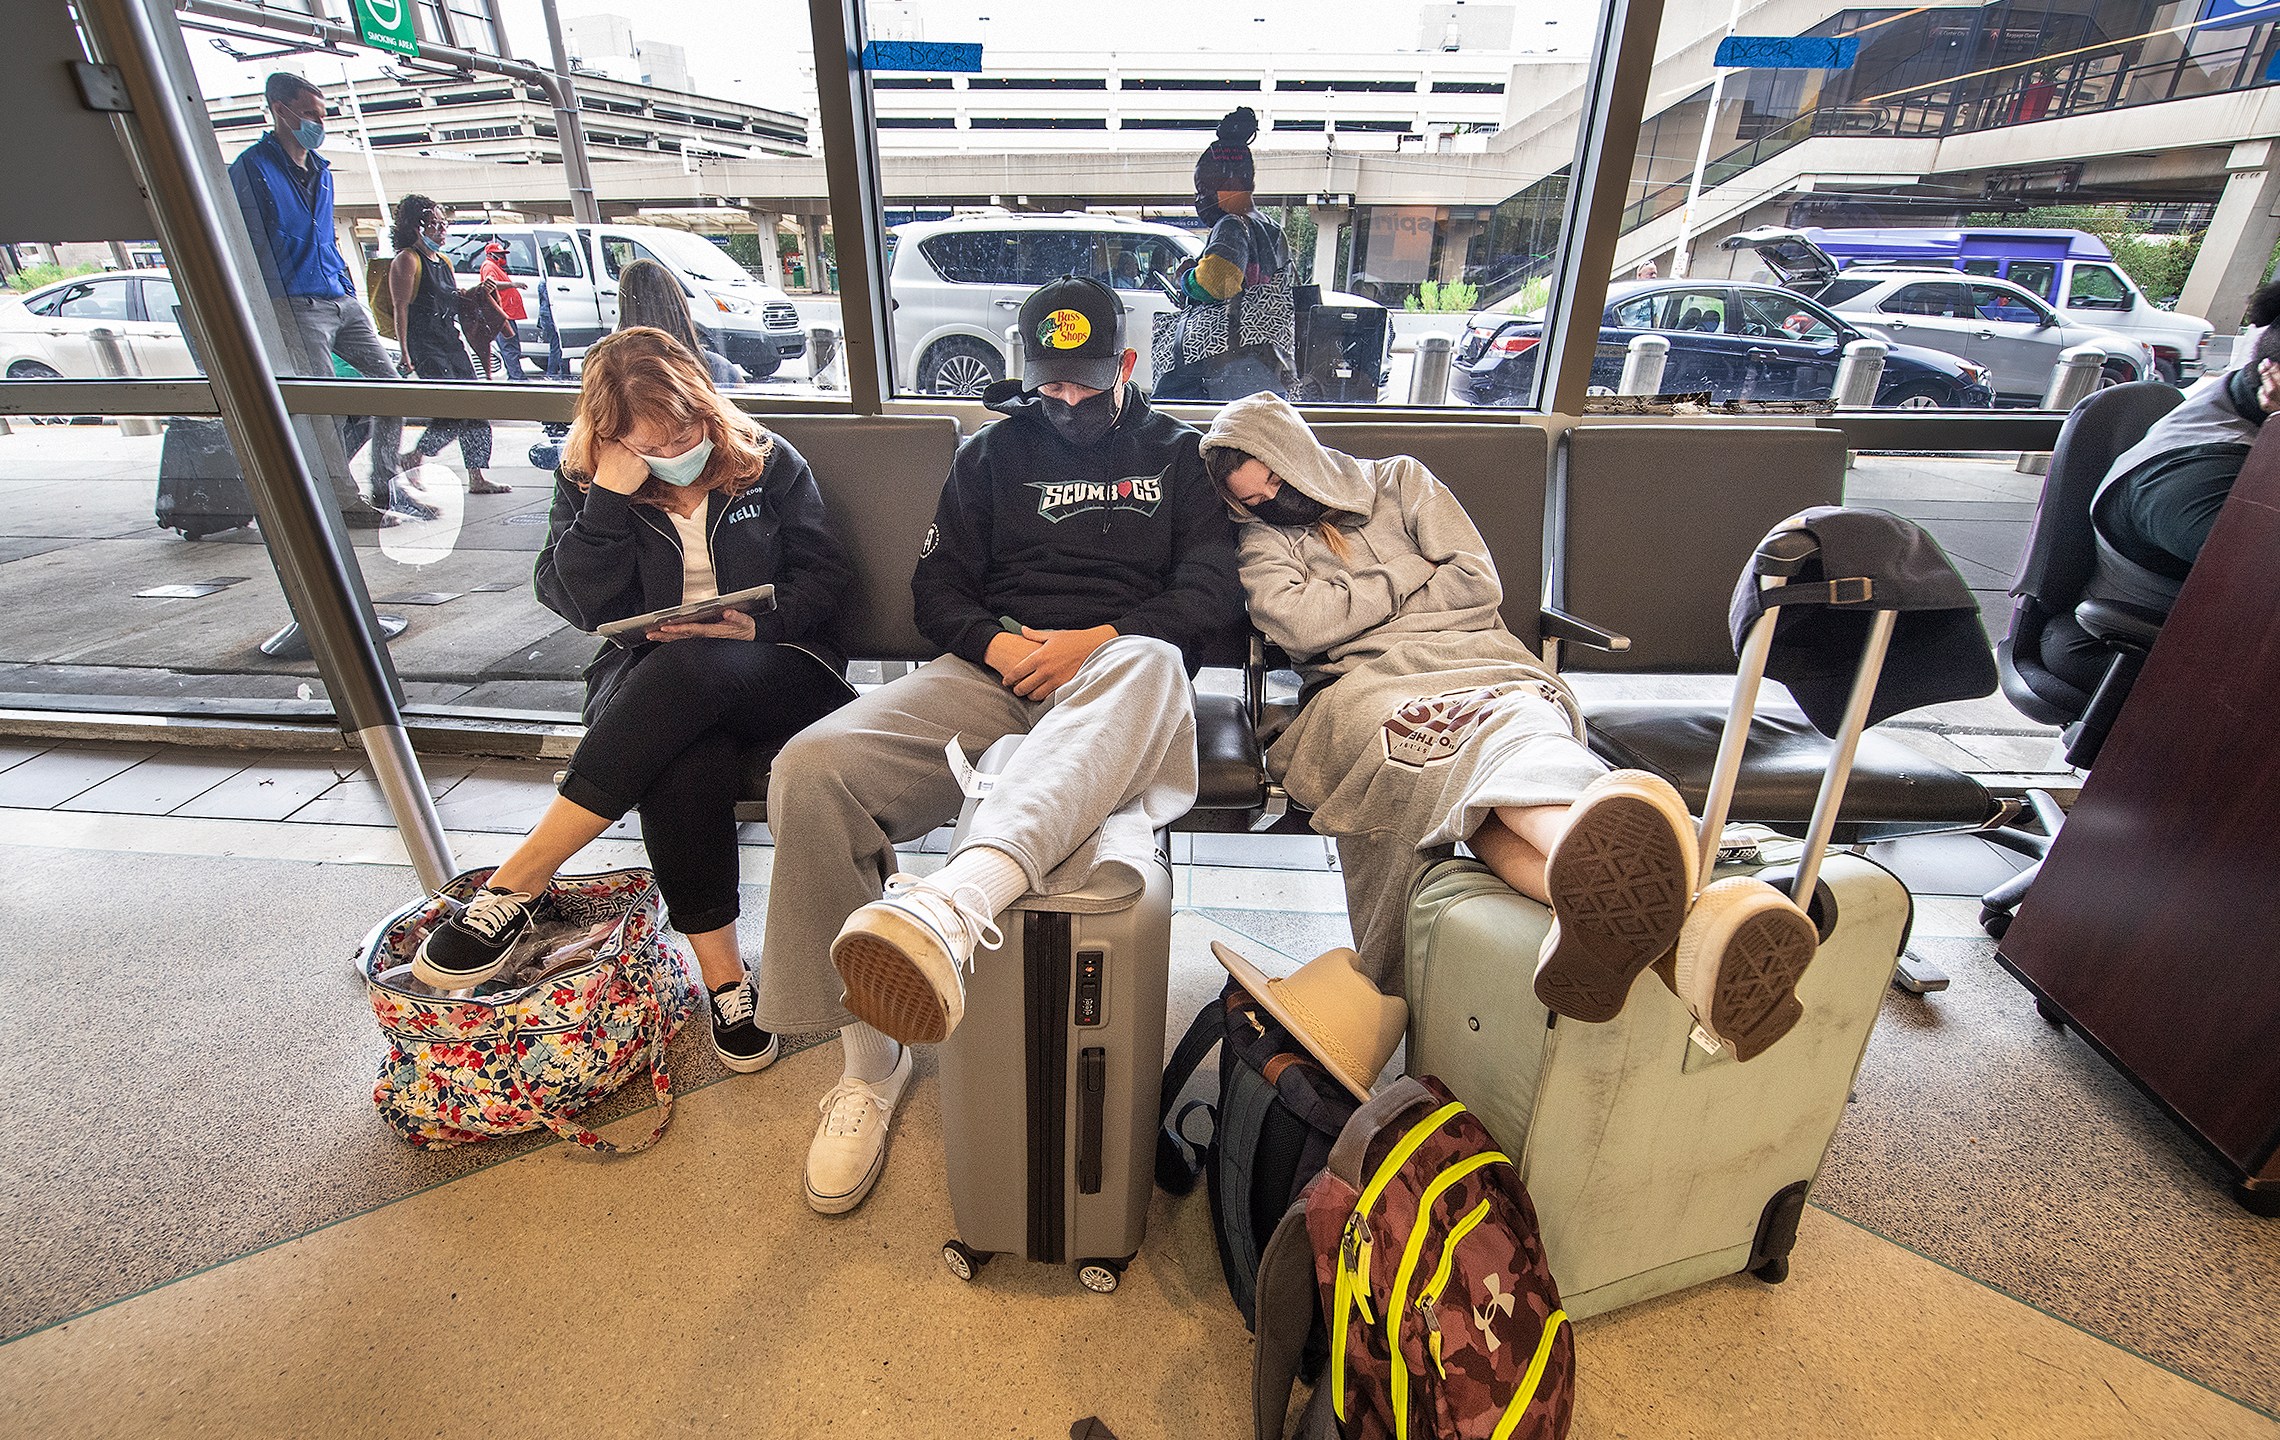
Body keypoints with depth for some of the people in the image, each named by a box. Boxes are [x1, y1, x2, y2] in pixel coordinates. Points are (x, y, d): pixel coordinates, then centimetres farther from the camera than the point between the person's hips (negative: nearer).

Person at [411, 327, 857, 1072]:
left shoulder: (767, 461, 4)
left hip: (777, 671, 0)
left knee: (687, 668, -38)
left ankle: (518, 884, -31)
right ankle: (721, 973, -25)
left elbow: (825, 576, 2)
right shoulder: (586, 481, 7)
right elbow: (581, 604, -4)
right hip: (646, 680, 1)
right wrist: (609, 500, -15)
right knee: (686, 763, -37)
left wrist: (757, 624, -16)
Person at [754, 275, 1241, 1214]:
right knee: (811, 768, -25)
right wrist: (996, 643, -6)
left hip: (1116, 674, -1)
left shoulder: (1176, 456, 19)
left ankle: (957, 898, -63)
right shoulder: (995, 454, 24)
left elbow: (1214, 593, 5)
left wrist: (1097, 639, -11)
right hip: (994, 671, 2)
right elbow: (938, 585, 17)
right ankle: (869, 1058, -10)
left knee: (1150, 664, -41)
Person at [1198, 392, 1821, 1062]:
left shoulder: (1400, 480, 23)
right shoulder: (1262, 535, 22)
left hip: (1475, 662, 2)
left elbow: (1478, 585, 10)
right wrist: (1402, 582, 7)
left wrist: (1354, 605, 10)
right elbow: (1297, 621, 0)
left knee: (1492, 761, -39)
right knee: (1480, 732, -40)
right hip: (1364, 688, -1)